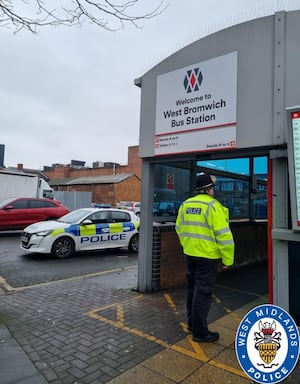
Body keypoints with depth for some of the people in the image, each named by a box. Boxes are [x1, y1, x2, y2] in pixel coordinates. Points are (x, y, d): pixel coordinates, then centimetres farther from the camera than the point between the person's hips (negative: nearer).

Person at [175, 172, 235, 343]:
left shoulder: (185, 205, 6)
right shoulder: (213, 206, -16)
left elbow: (180, 229, 13)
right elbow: (224, 235, -17)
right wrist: (227, 259, -9)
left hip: (190, 254, 7)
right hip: (207, 256, -7)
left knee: (192, 288, 20)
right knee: (203, 292, 3)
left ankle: (192, 323, 34)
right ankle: (200, 332, 14)